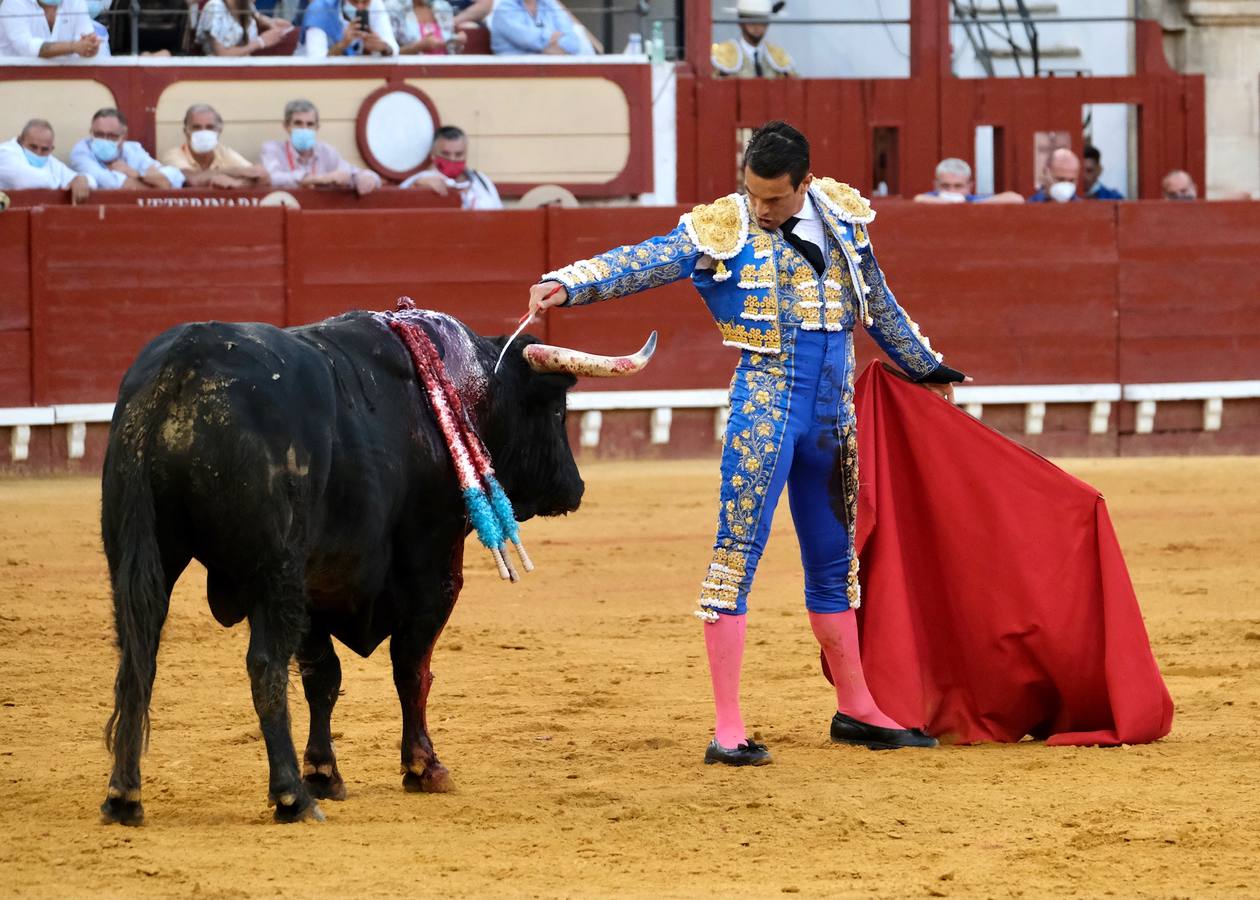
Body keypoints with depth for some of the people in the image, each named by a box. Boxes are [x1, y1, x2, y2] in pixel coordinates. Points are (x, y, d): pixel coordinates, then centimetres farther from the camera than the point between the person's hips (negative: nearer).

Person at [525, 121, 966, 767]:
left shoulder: (841, 218, 7)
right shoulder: (721, 232, -7)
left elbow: (878, 303, 22)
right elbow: (642, 261, -18)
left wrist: (924, 367, 35)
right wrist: (568, 284, -35)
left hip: (832, 415, 5)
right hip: (764, 407, -5)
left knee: (834, 563, 16)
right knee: (736, 555, -9)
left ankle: (856, 712, 28)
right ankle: (728, 730, -9)